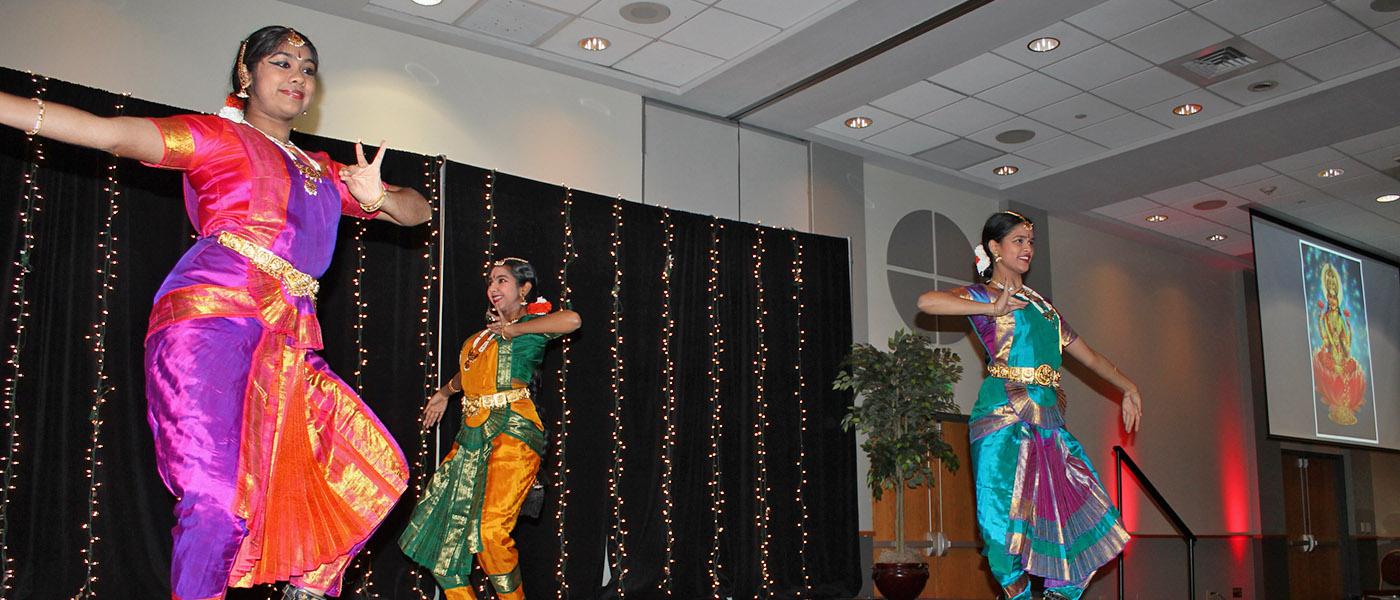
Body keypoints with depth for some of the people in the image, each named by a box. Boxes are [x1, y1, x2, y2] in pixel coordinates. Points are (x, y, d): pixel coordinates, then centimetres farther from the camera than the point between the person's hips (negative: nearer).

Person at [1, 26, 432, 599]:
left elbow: (417, 209, 27)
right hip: (211, 321, -7)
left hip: (289, 345, 7)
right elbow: (108, 131, 0)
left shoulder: (326, 173, 26)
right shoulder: (216, 137, 11)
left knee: (374, 469, 1)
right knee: (218, 497, -20)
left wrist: (377, 199, 4)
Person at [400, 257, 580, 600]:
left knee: (490, 530, -20)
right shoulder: (485, 335, 21)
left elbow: (572, 319, -19)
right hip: (472, 434, 8)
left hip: (512, 432, -8)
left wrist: (513, 329, -10)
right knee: (442, 521, 5)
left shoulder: (533, 324, 2)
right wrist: (445, 392, 56)